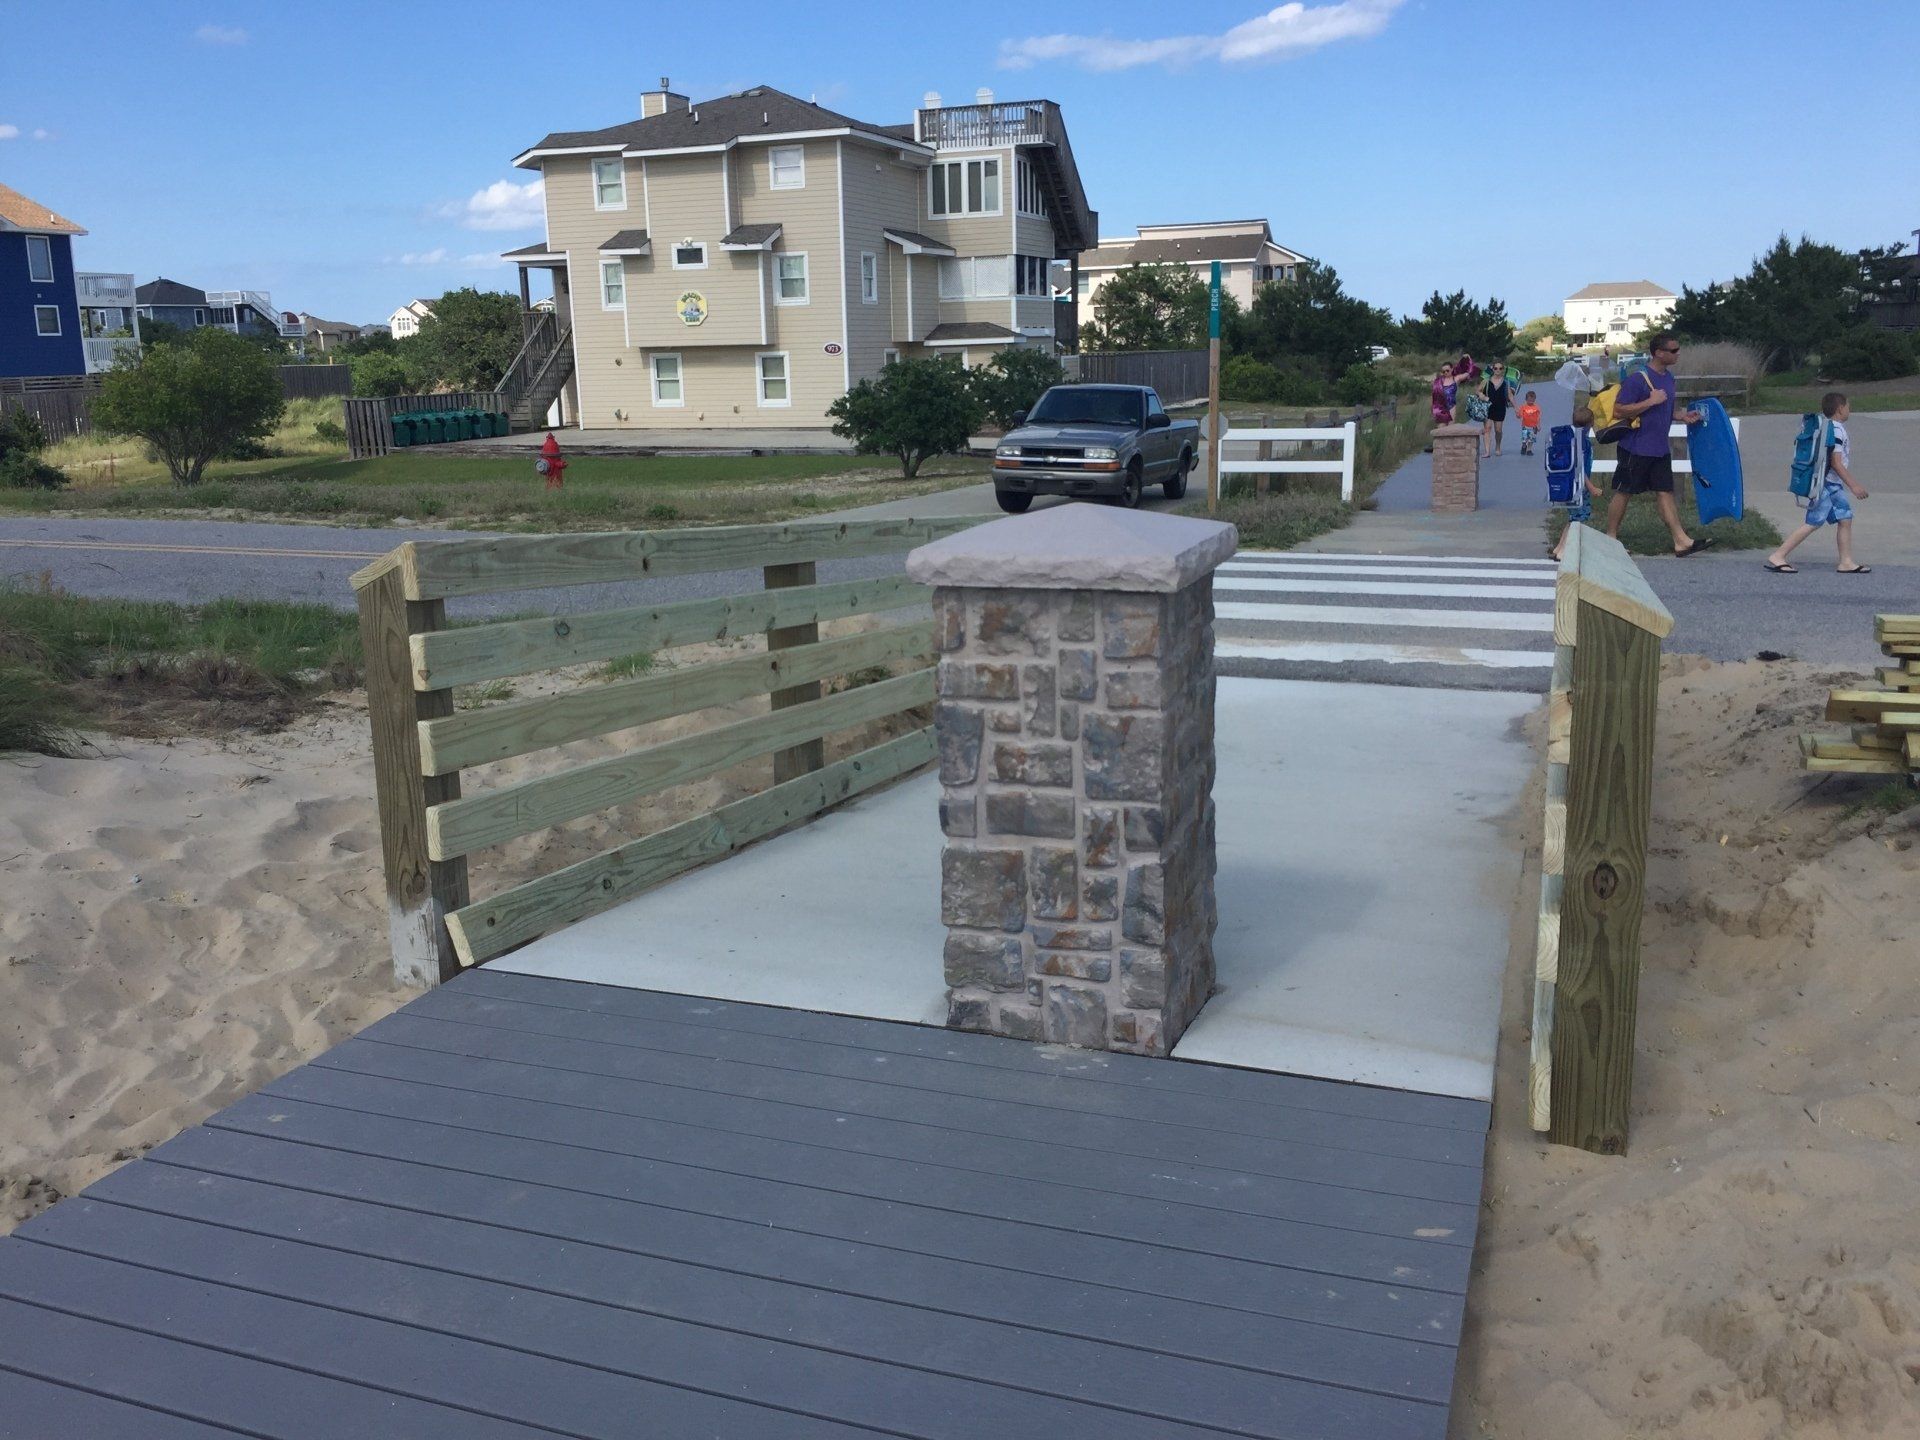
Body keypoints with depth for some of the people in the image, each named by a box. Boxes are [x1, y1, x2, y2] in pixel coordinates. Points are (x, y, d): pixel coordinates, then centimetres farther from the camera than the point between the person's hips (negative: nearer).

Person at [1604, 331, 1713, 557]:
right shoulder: (1637, 379, -18)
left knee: (1665, 492, 6)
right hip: (1636, 449, -8)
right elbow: (1618, 411, -21)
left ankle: (1681, 541, 5)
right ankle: (1611, 537, 17)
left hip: (1660, 449, 8)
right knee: (1623, 492, 4)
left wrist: (1682, 416, 9)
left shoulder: (1668, 377, 11)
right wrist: (1651, 401, -24)